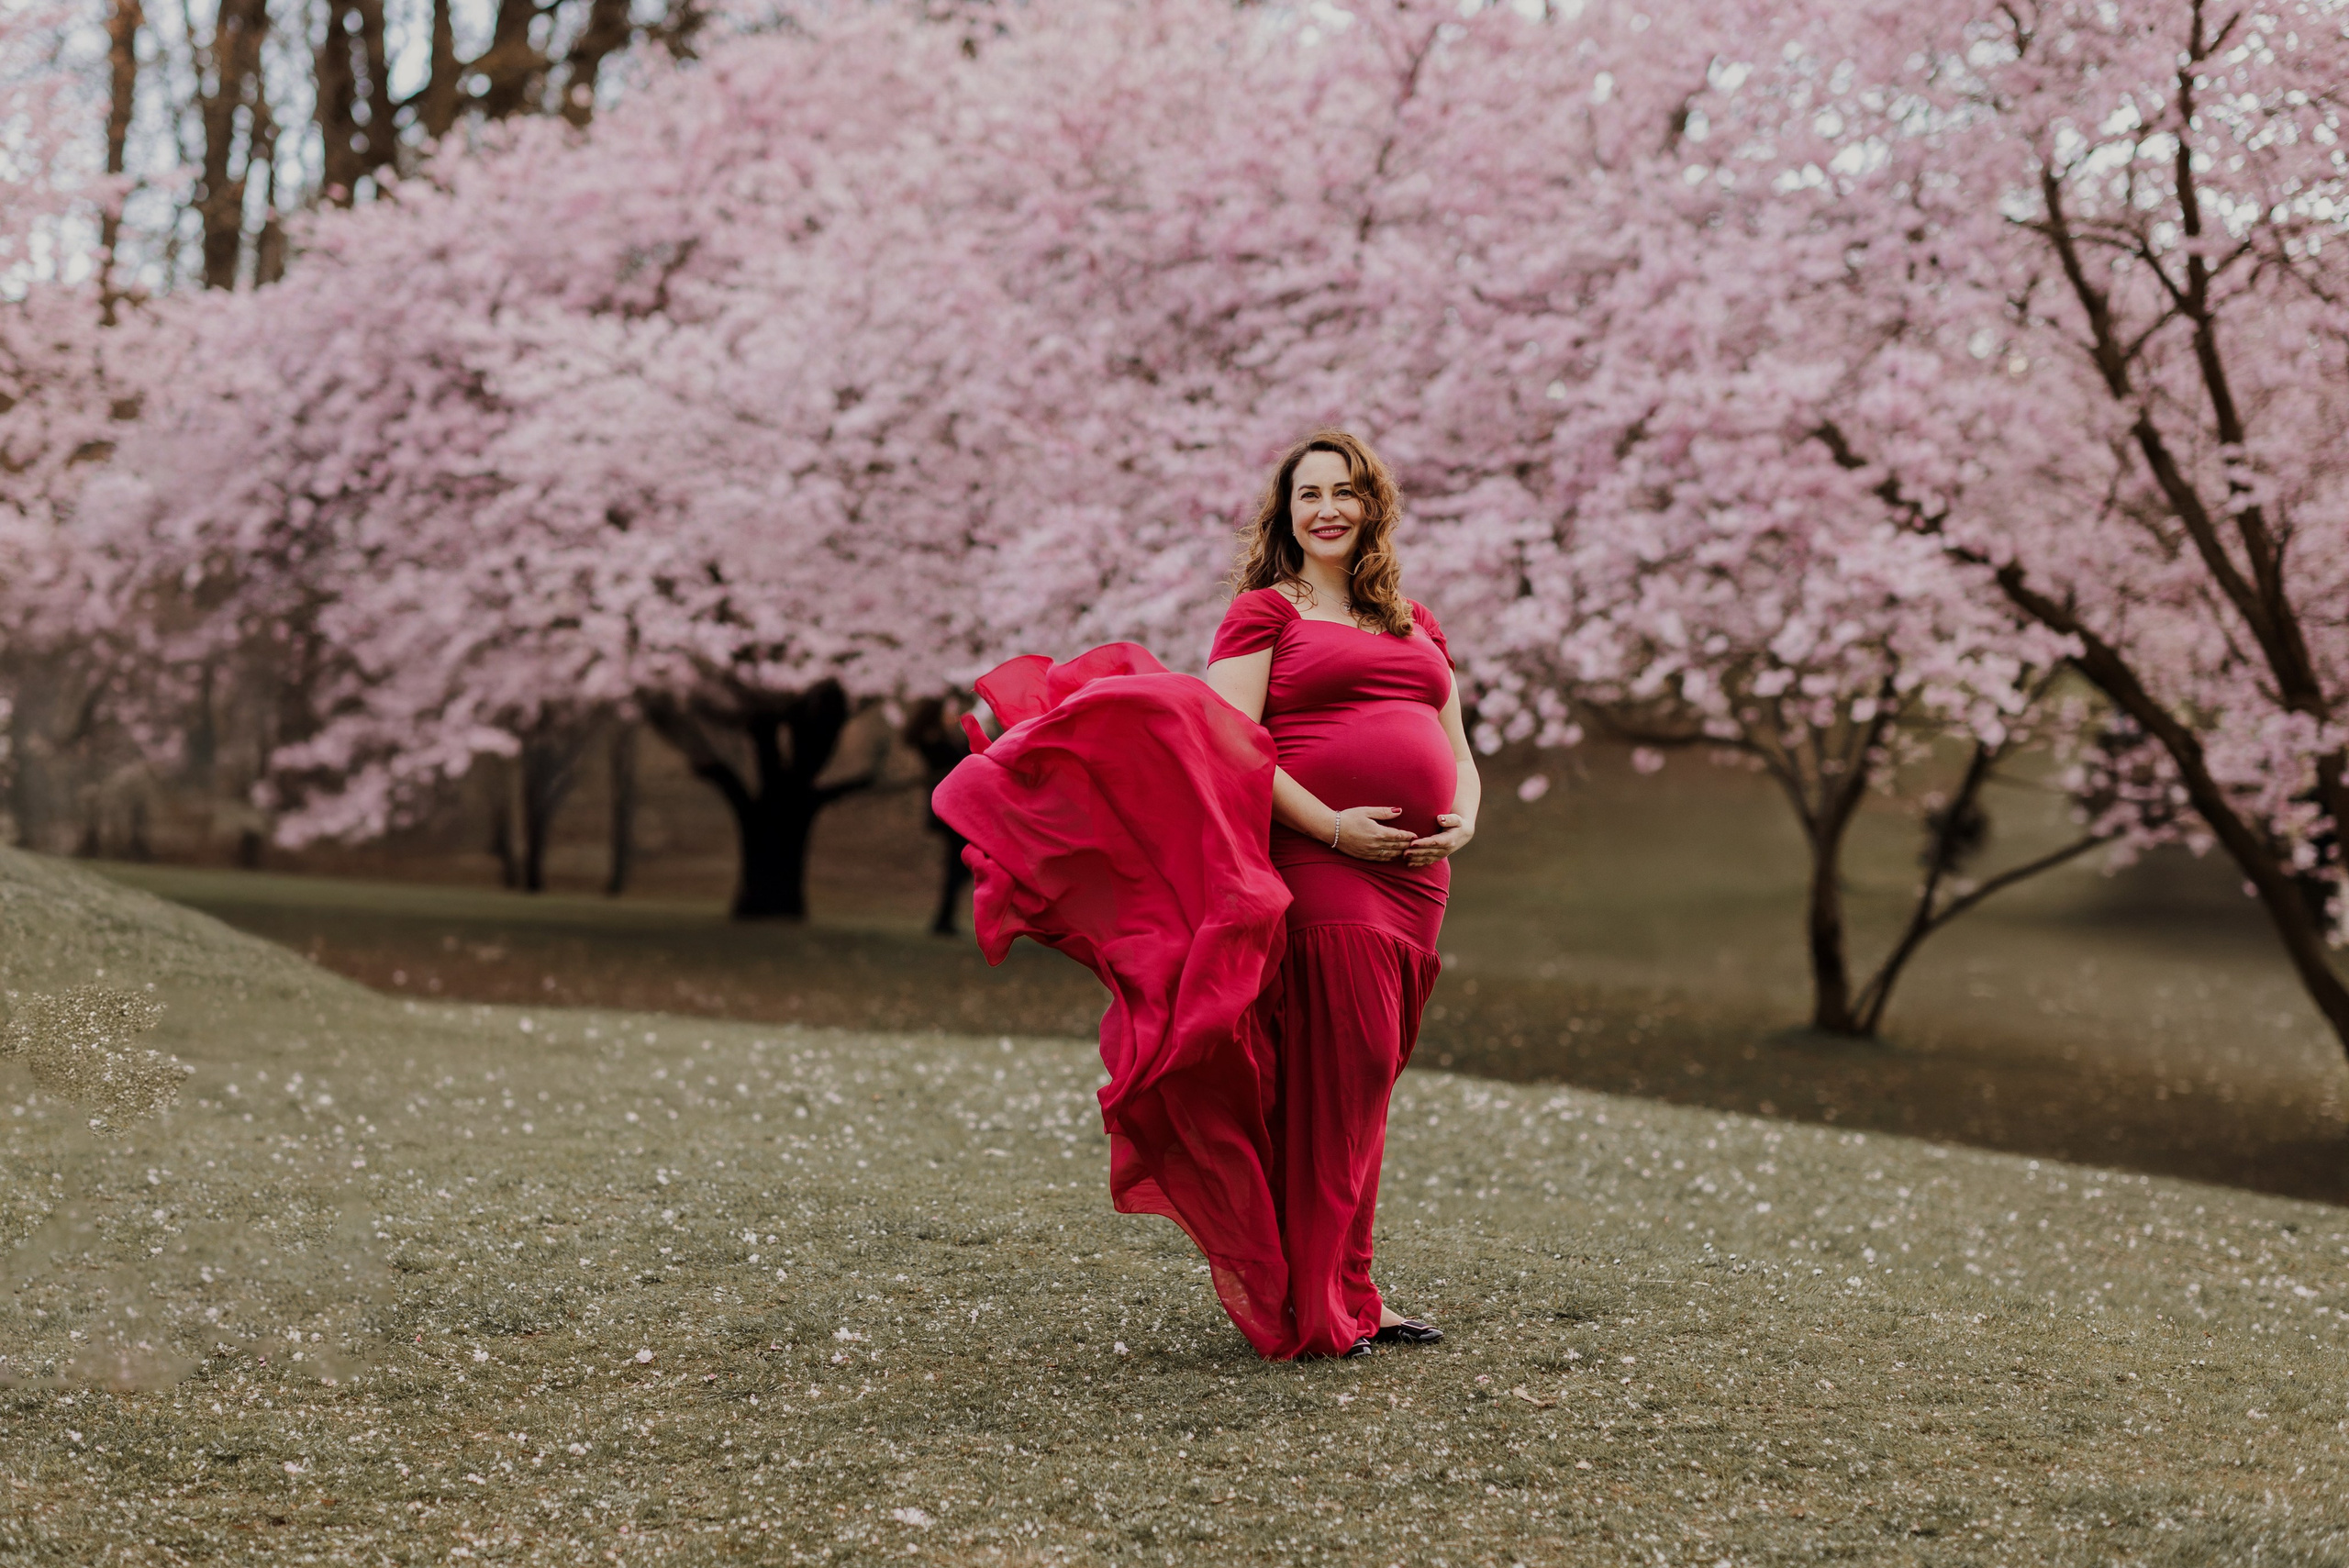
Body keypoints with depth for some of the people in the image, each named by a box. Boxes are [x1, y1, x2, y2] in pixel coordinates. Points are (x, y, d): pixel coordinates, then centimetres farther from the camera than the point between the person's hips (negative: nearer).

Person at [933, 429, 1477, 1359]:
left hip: (1413, 876, 6)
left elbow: (1457, 752, 22)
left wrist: (1462, 821, 1)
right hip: (1319, 864, -6)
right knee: (1338, 1077, -8)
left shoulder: (1417, 625, 22)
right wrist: (1330, 824, -17)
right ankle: (1329, 1305, -2)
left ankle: (1344, 1295, 15)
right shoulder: (1263, 613, 4)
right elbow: (1234, 743, -9)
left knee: (1365, 1080, 9)